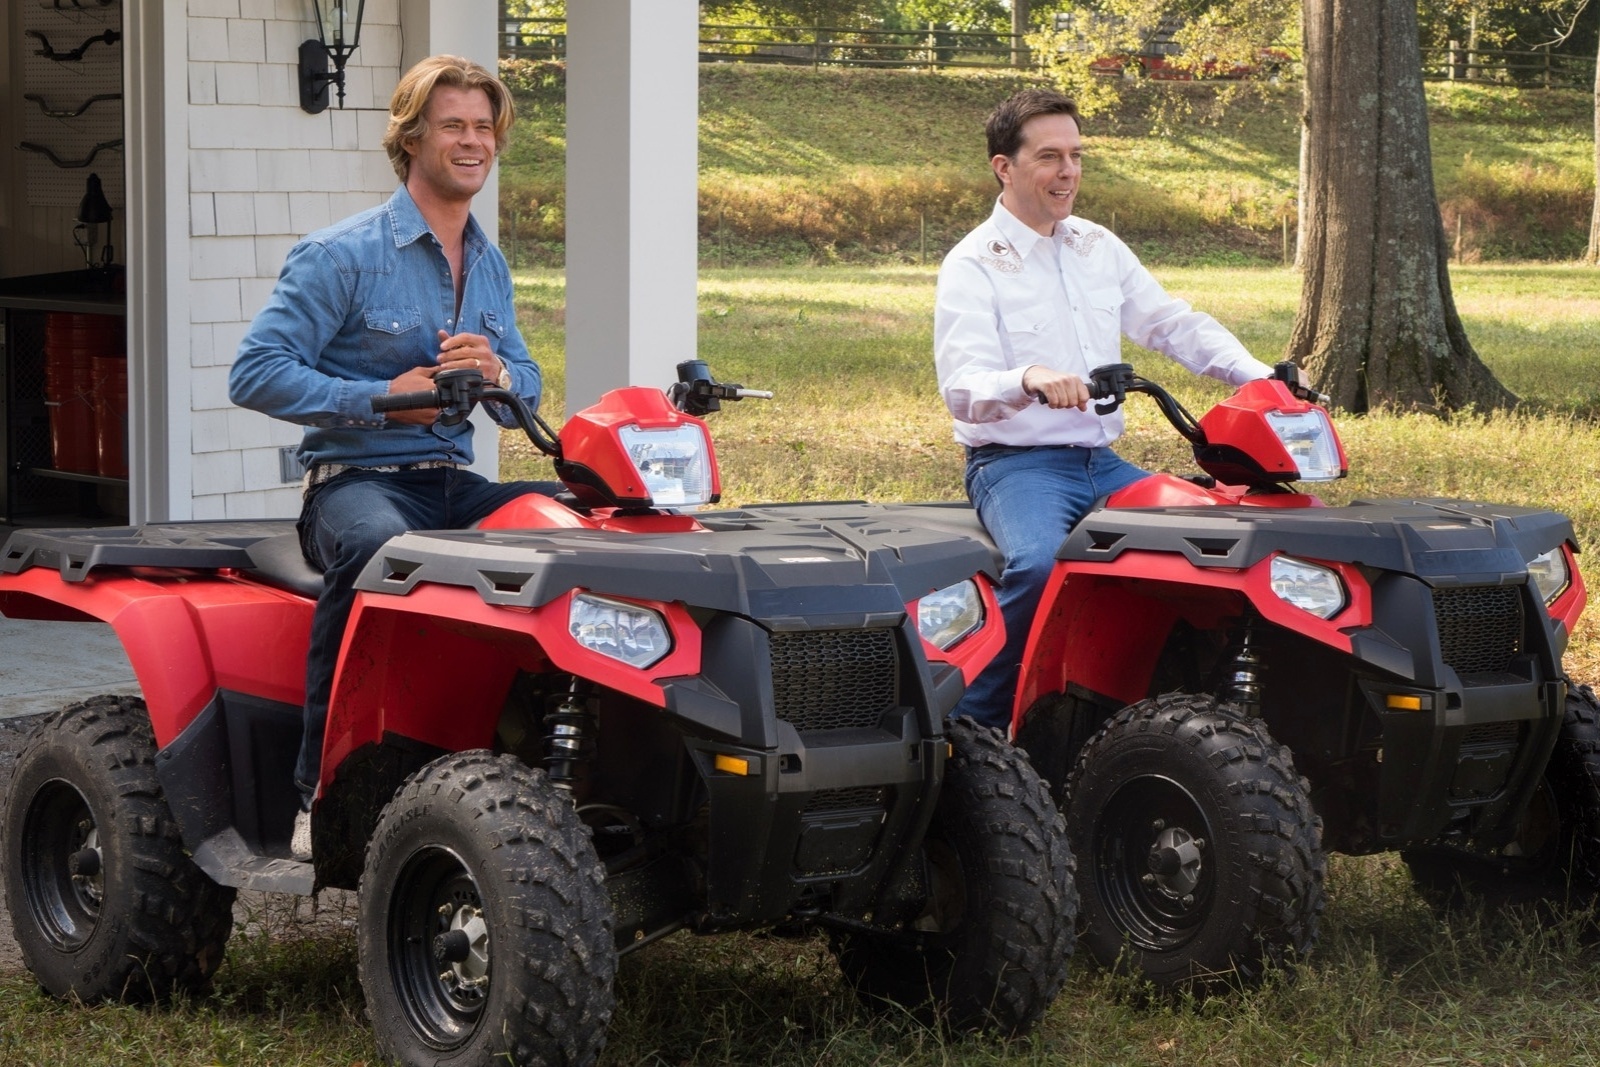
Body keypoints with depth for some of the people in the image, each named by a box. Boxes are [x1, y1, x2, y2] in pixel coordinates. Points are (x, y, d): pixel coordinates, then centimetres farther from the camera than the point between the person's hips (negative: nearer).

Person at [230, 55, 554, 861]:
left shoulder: (489, 267, 17)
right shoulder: (342, 255, -4)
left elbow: (526, 391, 20)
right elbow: (255, 373, -9)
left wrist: (494, 375, -5)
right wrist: (383, 397, -17)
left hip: (452, 483, 6)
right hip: (355, 480, -6)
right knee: (377, 546, -41)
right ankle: (321, 784, -33)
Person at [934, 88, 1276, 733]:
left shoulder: (1099, 248, 12)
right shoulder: (973, 266, -9)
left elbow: (1177, 326, 18)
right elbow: (962, 390, -21)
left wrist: (1258, 376, 1)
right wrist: (1028, 381, -43)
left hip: (1102, 462, 7)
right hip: (1015, 463, -7)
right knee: (1039, 563, -36)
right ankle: (975, 722, -23)